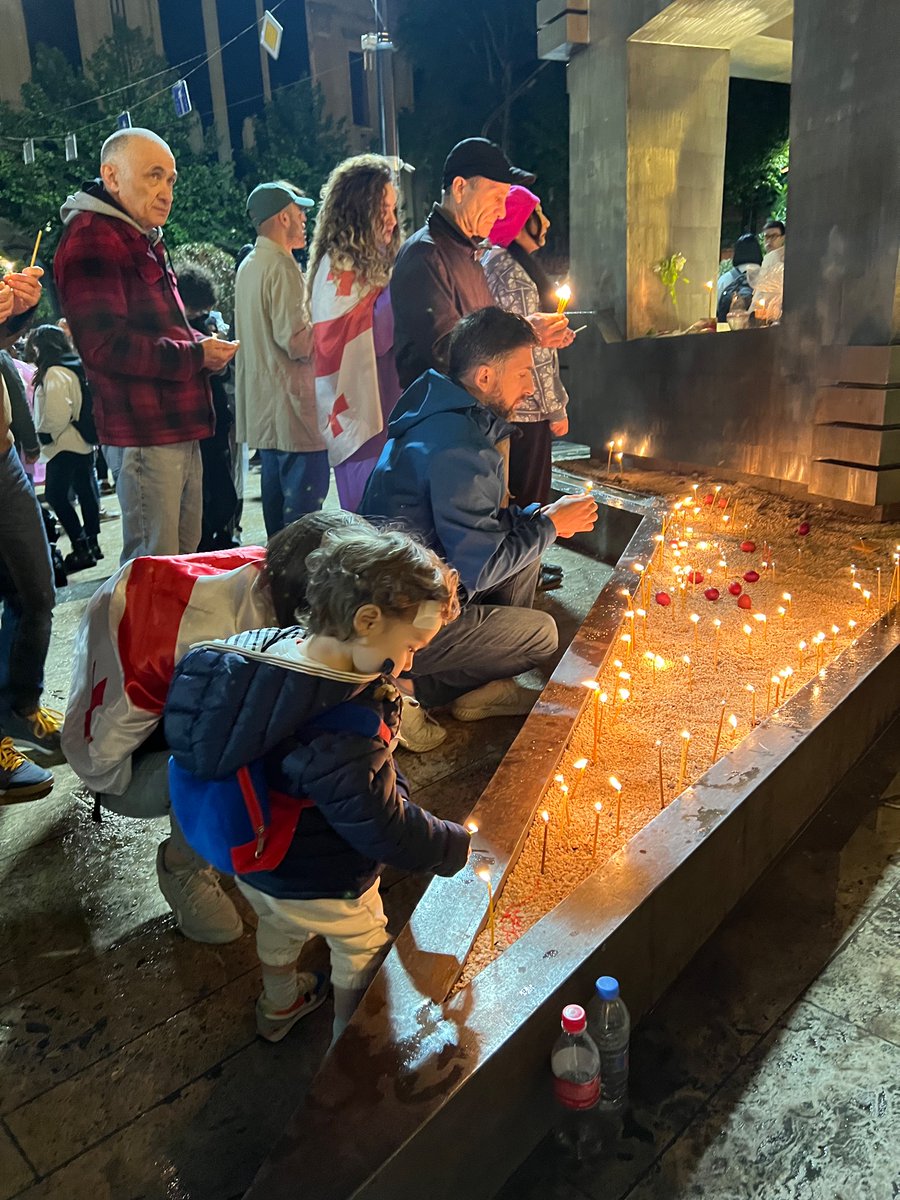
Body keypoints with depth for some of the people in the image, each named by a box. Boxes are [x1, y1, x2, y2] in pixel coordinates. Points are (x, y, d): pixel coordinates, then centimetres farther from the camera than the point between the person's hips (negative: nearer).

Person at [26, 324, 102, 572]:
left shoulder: (54, 373, -15)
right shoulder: (75, 366, 13)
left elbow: (57, 414, -22)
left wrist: (45, 436, -8)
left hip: (65, 445, -9)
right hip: (84, 442, 9)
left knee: (56, 494, -6)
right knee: (85, 491, 12)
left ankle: (80, 548, -9)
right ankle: (91, 542, 19)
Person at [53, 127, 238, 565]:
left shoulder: (143, 241, 23)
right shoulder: (91, 239, -9)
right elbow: (106, 345, -20)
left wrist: (203, 348, 10)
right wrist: (196, 356, -13)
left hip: (179, 429, 10)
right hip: (144, 434, -10)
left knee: (185, 559, 14)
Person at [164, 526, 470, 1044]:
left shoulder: (274, 651, -15)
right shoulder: (342, 732, -43)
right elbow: (385, 830, -32)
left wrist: (393, 786, -2)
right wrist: (458, 847, -16)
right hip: (319, 885, -7)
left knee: (280, 928, 35)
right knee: (363, 951, 24)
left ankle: (279, 1006, 64)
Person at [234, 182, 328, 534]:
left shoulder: (248, 265, 16)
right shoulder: (282, 267, -14)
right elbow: (298, 343, -22)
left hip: (263, 407, 10)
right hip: (293, 405, -10)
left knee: (276, 490, 17)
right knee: (304, 498, -7)